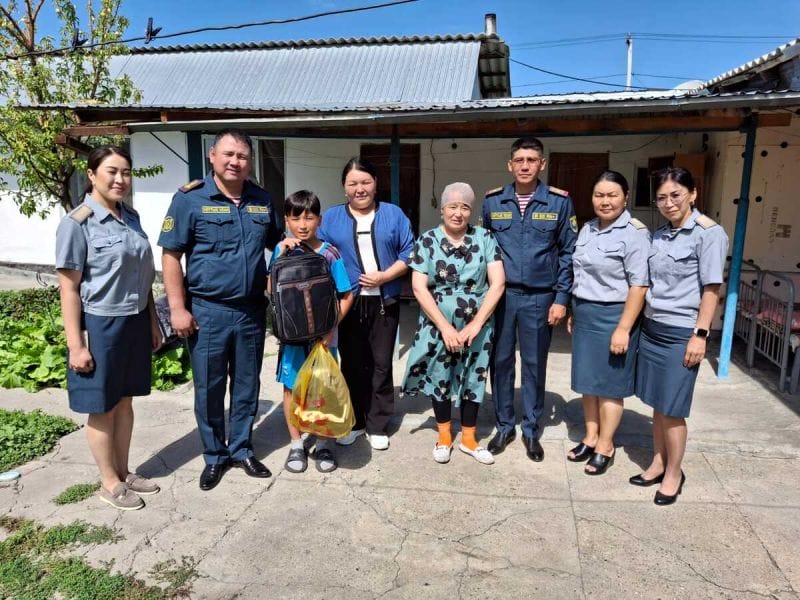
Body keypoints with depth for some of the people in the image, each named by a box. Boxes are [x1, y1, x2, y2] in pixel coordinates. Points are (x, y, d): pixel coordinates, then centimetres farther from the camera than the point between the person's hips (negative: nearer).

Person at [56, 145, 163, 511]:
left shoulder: (131, 217, 6)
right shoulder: (77, 223, -12)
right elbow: (69, 289, -13)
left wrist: (152, 322, 14)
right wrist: (75, 344, -15)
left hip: (135, 322, 6)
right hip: (100, 325, -6)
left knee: (125, 401, 16)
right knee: (103, 407, 8)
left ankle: (123, 472, 31)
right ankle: (109, 483, 23)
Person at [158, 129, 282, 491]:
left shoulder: (262, 200, 7)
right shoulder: (190, 198, -5)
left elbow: (275, 242, 20)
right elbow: (171, 255, -6)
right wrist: (178, 308, -11)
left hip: (252, 311, 4)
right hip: (208, 311, -3)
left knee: (246, 386, 14)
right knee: (208, 389, 8)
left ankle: (242, 449, 32)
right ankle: (215, 456, 28)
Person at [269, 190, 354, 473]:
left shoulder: (329, 253, -7)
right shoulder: (283, 250, -1)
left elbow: (347, 296, -4)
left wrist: (331, 327, -13)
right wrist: (282, 254, -17)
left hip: (323, 333, -1)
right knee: (291, 387, 10)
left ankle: (323, 444, 27)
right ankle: (296, 445, 28)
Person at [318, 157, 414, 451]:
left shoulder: (394, 214, 5)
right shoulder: (330, 217, 7)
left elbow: (409, 252, 0)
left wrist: (384, 276, -12)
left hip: (384, 303, 0)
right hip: (349, 303, 1)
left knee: (381, 365, 6)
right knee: (352, 365, 9)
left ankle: (377, 426, 18)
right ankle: (354, 422, 24)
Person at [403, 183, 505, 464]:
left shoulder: (485, 239, -3)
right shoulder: (427, 241, -5)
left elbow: (497, 283, -7)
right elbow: (419, 288, -10)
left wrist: (475, 324, -14)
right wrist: (445, 327, -15)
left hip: (477, 327, 1)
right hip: (438, 327, -1)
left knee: (473, 380, 12)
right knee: (440, 378, 11)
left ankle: (468, 438, 29)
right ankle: (444, 436, 31)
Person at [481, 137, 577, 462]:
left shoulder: (559, 202, -1)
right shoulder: (492, 201, 3)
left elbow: (568, 253, 1)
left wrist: (561, 299, -4)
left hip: (540, 297, -1)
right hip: (501, 294, 1)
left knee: (535, 365, 9)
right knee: (501, 362, 9)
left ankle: (531, 430, 25)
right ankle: (504, 426, 26)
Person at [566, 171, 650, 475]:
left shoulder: (635, 233, -14)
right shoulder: (587, 230, 9)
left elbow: (639, 285, -17)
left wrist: (623, 329, -20)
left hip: (613, 316, -7)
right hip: (585, 315, 7)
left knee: (609, 385, 5)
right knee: (587, 381, 15)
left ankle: (605, 446, 20)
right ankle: (590, 437, 30)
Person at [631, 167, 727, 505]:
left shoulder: (709, 233, -9)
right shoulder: (659, 235, 9)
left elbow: (711, 288, -12)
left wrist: (700, 334, -14)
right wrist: (643, 323, 13)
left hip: (680, 333, -6)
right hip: (651, 329, 6)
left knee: (671, 408, 1)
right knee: (657, 403, 13)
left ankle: (674, 473, 19)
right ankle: (658, 463, 28)